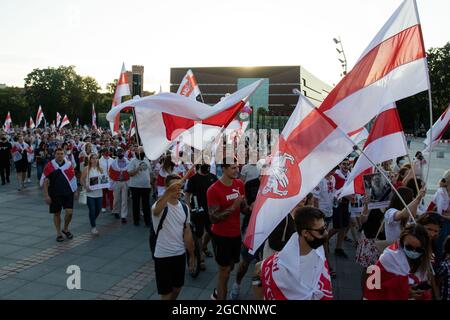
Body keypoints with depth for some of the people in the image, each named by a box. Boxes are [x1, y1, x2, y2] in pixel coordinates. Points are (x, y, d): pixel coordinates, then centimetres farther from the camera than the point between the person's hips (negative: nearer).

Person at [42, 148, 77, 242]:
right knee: (56, 213, 9)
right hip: (55, 194, -1)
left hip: (68, 193, 1)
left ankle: (66, 229, 22)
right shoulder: (49, 166, -3)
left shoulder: (69, 164, 2)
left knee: (69, 212, -5)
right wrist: (46, 195, -7)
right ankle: (58, 233, 24)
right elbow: (45, 181, -3)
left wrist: (74, 190, 8)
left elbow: (73, 179, 9)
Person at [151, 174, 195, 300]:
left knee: (177, 288, 21)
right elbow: (157, 208, -45)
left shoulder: (184, 207, 1)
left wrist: (191, 254, 12)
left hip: (180, 254, 6)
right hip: (163, 256, -6)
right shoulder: (161, 206, -18)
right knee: (166, 293, 7)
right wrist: (168, 192, -65)